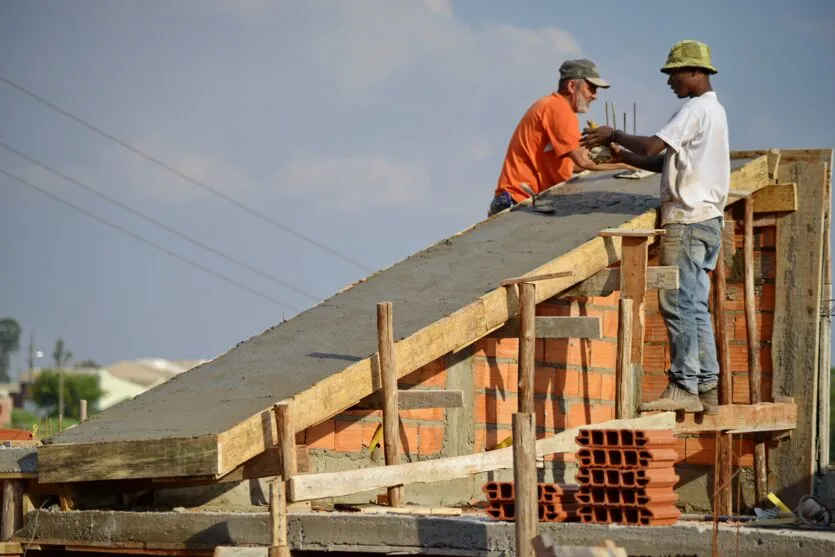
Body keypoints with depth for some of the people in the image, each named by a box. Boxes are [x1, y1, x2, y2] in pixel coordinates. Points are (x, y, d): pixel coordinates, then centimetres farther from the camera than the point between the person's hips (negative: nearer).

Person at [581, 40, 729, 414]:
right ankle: (706, 389, 9)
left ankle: (684, 386, -12)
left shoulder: (696, 109, -12)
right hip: (706, 217, 10)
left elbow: (651, 147, -20)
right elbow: (668, 163, 21)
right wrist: (622, 155, 14)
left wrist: (613, 135, -4)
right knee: (695, 305, 10)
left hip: (688, 217, -10)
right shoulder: (712, 110, 20)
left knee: (677, 302, -10)